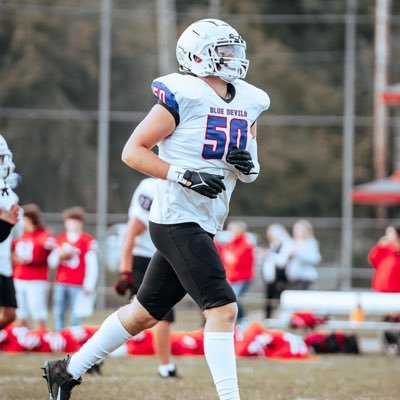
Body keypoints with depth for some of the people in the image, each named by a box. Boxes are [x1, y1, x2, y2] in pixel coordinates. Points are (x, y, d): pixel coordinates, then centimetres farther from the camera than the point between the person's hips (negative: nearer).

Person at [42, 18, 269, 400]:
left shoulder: (247, 103, 11)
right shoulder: (183, 96, -12)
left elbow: (249, 170, 20)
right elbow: (133, 151, -10)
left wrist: (249, 166, -4)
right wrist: (185, 176, -20)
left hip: (201, 225, 8)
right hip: (177, 219, -8)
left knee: (144, 312, 16)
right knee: (222, 309, -16)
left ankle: (68, 369, 29)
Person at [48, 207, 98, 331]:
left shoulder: (88, 241, -4)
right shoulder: (60, 239, 11)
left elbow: (92, 265, -4)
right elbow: (52, 263, 14)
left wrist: (89, 285, -7)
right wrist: (60, 255, -8)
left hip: (78, 285, -5)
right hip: (60, 283, 5)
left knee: (75, 316, -7)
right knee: (58, 313, 6)